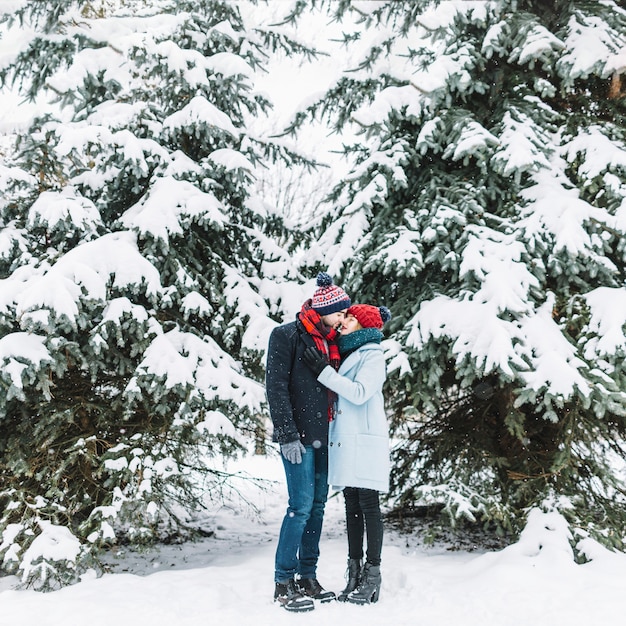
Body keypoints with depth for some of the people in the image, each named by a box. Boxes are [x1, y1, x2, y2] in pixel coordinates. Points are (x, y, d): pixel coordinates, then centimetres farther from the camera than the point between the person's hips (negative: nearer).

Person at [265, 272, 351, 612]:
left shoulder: (331, 340, 14)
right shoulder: (287, 336, -7)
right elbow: (276, 387, -10)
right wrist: (288, 435, -16)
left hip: (323, 437, 7)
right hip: (299, 437, -7)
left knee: (318, 505, 9)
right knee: (301, 506, -9)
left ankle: (307, 577, 18)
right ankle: (283, 583, 0)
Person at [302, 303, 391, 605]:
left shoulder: (373, 356, -6)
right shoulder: (344, 352, 17)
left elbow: (360, 393, -18)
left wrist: (324, 371, -18)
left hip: (365, 441, -7)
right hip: (344, 441, 7)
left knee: (369, 505, -4)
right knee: (352, 506, 9)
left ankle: (372, 575, 1)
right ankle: (354, 572, 13)